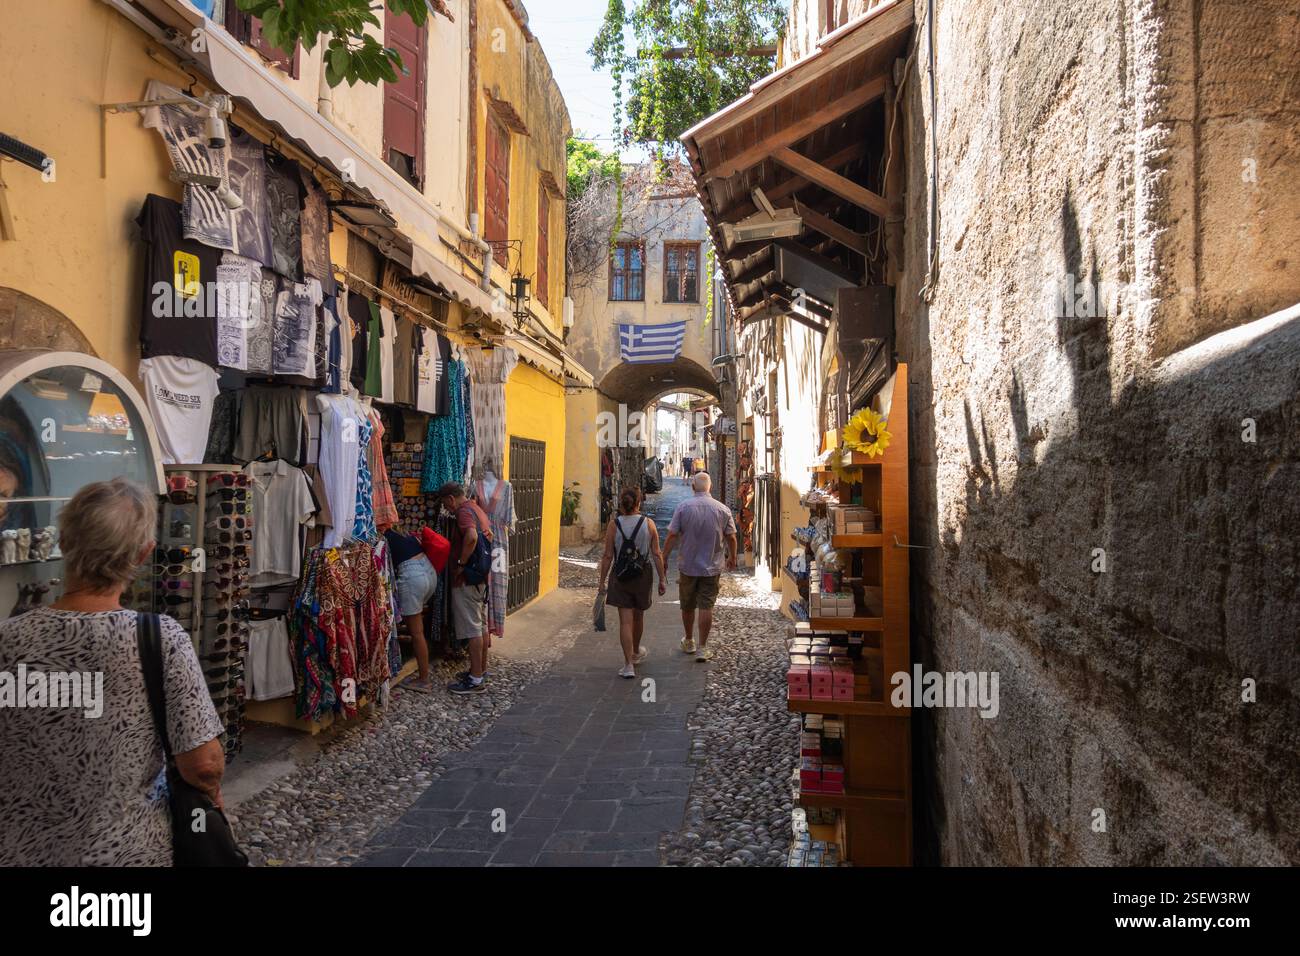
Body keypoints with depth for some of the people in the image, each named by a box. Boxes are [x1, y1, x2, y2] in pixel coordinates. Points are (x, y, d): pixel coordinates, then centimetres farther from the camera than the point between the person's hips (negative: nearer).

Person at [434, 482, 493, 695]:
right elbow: (489, 534, 26)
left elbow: (471, 536, -35)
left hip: (467, 579, -10)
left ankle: (475, 680, -2)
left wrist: (461, 564, -25)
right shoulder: (477, 509, 14)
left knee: (472, 628, -6)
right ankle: (481, 669, 27)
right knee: (481, 624, 16)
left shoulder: (464, 512, -16)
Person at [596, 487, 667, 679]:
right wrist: (662, 579, 2)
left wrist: (602, 581, 0)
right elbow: (656, 554, -5)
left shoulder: (614, 524, -8)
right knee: (638, 616, 20)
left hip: (620, 576, -2)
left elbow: (607, 556, -8)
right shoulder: (648, 524, -5)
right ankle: (636, 652, 42)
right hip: (643, 575, 2)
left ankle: (629, 665, -6)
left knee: (625, 621, 0)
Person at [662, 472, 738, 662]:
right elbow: (731, 538, 1)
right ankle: (703, 647, 4)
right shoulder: (722, 509, -5)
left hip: (688, 566, 0)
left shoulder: (683, 507, -9)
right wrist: (732, 558, 17)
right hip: (711, 567, 0)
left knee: (687, 606, 15)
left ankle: (689, 642, 31)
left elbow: (672, 536, -10)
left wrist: (663, 558, 0)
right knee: (706, 607, 3)